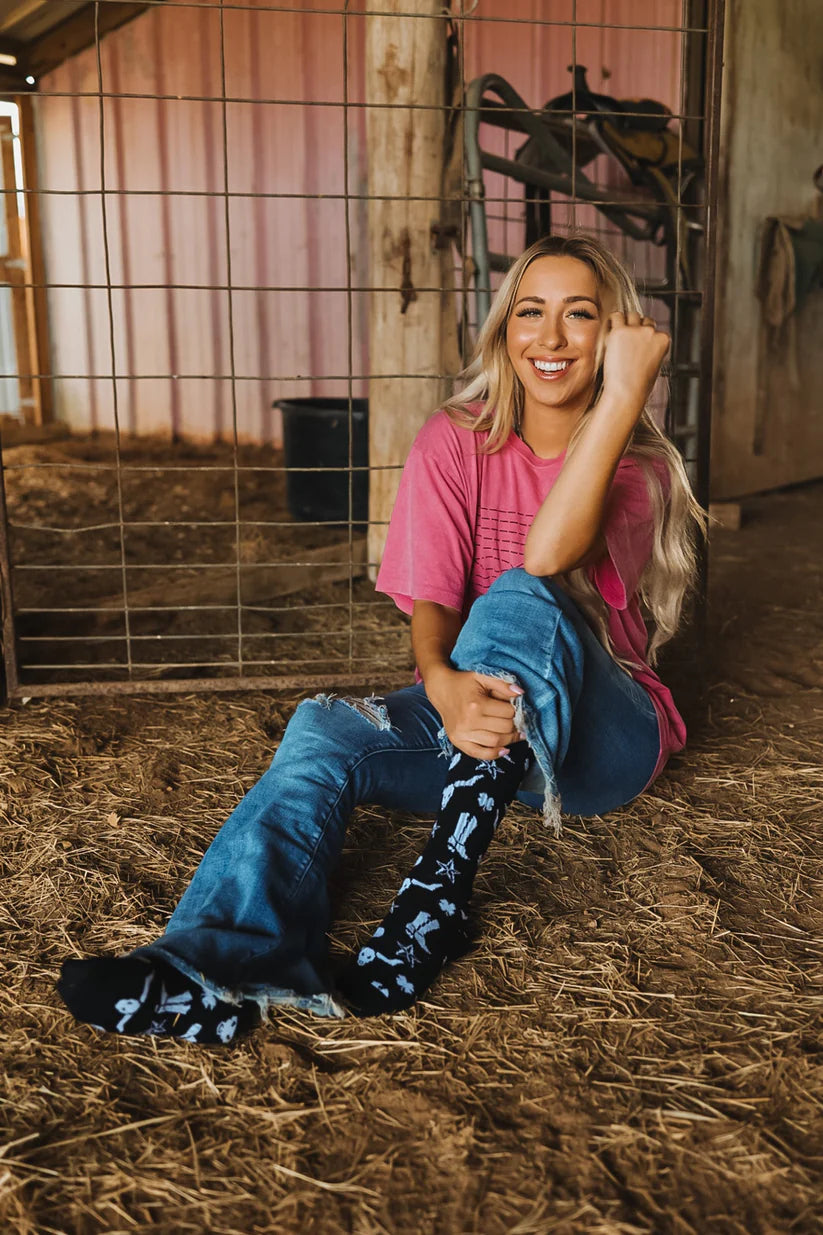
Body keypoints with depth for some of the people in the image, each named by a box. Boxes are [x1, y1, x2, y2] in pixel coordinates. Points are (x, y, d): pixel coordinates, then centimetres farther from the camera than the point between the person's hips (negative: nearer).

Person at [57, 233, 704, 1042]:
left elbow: (545, 557, -29)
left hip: (603, 739, -2)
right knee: (323, 728, -27)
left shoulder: (641, 468, -6)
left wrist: (625, 391, -29)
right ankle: (212, 961, -45)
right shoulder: (455, 442, -1)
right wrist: (444, 685, -36)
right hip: (481, 710, 2)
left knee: (519, 600, -33)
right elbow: (430, 604, -13)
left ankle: (435, 899, -38)